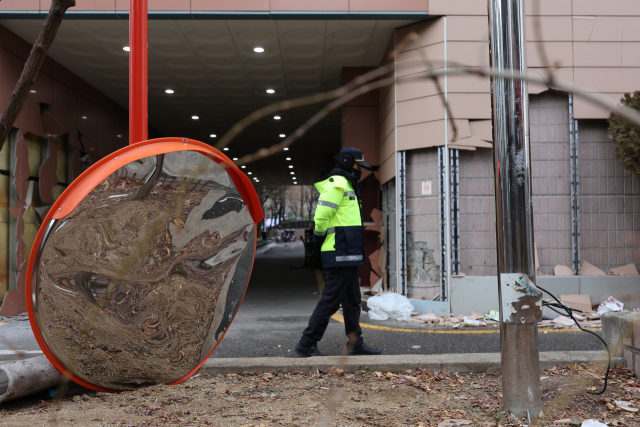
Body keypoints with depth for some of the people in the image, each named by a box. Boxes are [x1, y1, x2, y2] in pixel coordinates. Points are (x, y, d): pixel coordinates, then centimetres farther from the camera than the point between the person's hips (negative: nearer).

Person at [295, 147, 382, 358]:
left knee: (352, 301, 14)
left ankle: (355, 342, 21)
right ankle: (307, 344, -1)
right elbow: (321, 216, -21)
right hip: (340, 255, -11)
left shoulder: (346, 185, 22)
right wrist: (318, 244, -11)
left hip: (348, 256, 11)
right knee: (330, 301, -7)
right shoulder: (337, 183, -11)